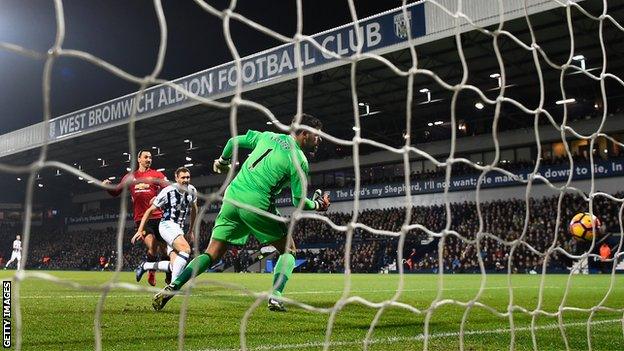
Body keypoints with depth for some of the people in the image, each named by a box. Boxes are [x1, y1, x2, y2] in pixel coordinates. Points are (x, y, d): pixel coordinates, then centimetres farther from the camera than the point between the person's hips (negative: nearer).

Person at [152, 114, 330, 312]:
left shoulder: (269, 136, 16)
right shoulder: (299, 161, -1)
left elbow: (234, 141, 21)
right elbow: (299, 201, 0)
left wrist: (223, 161, 38)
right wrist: (317, 205, 20)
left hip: (233, 195, 6)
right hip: (257, 204, -6)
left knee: (211, 255, 9)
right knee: (288, 251, 13)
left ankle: (172, 288, -6)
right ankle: (275, 297, -4)